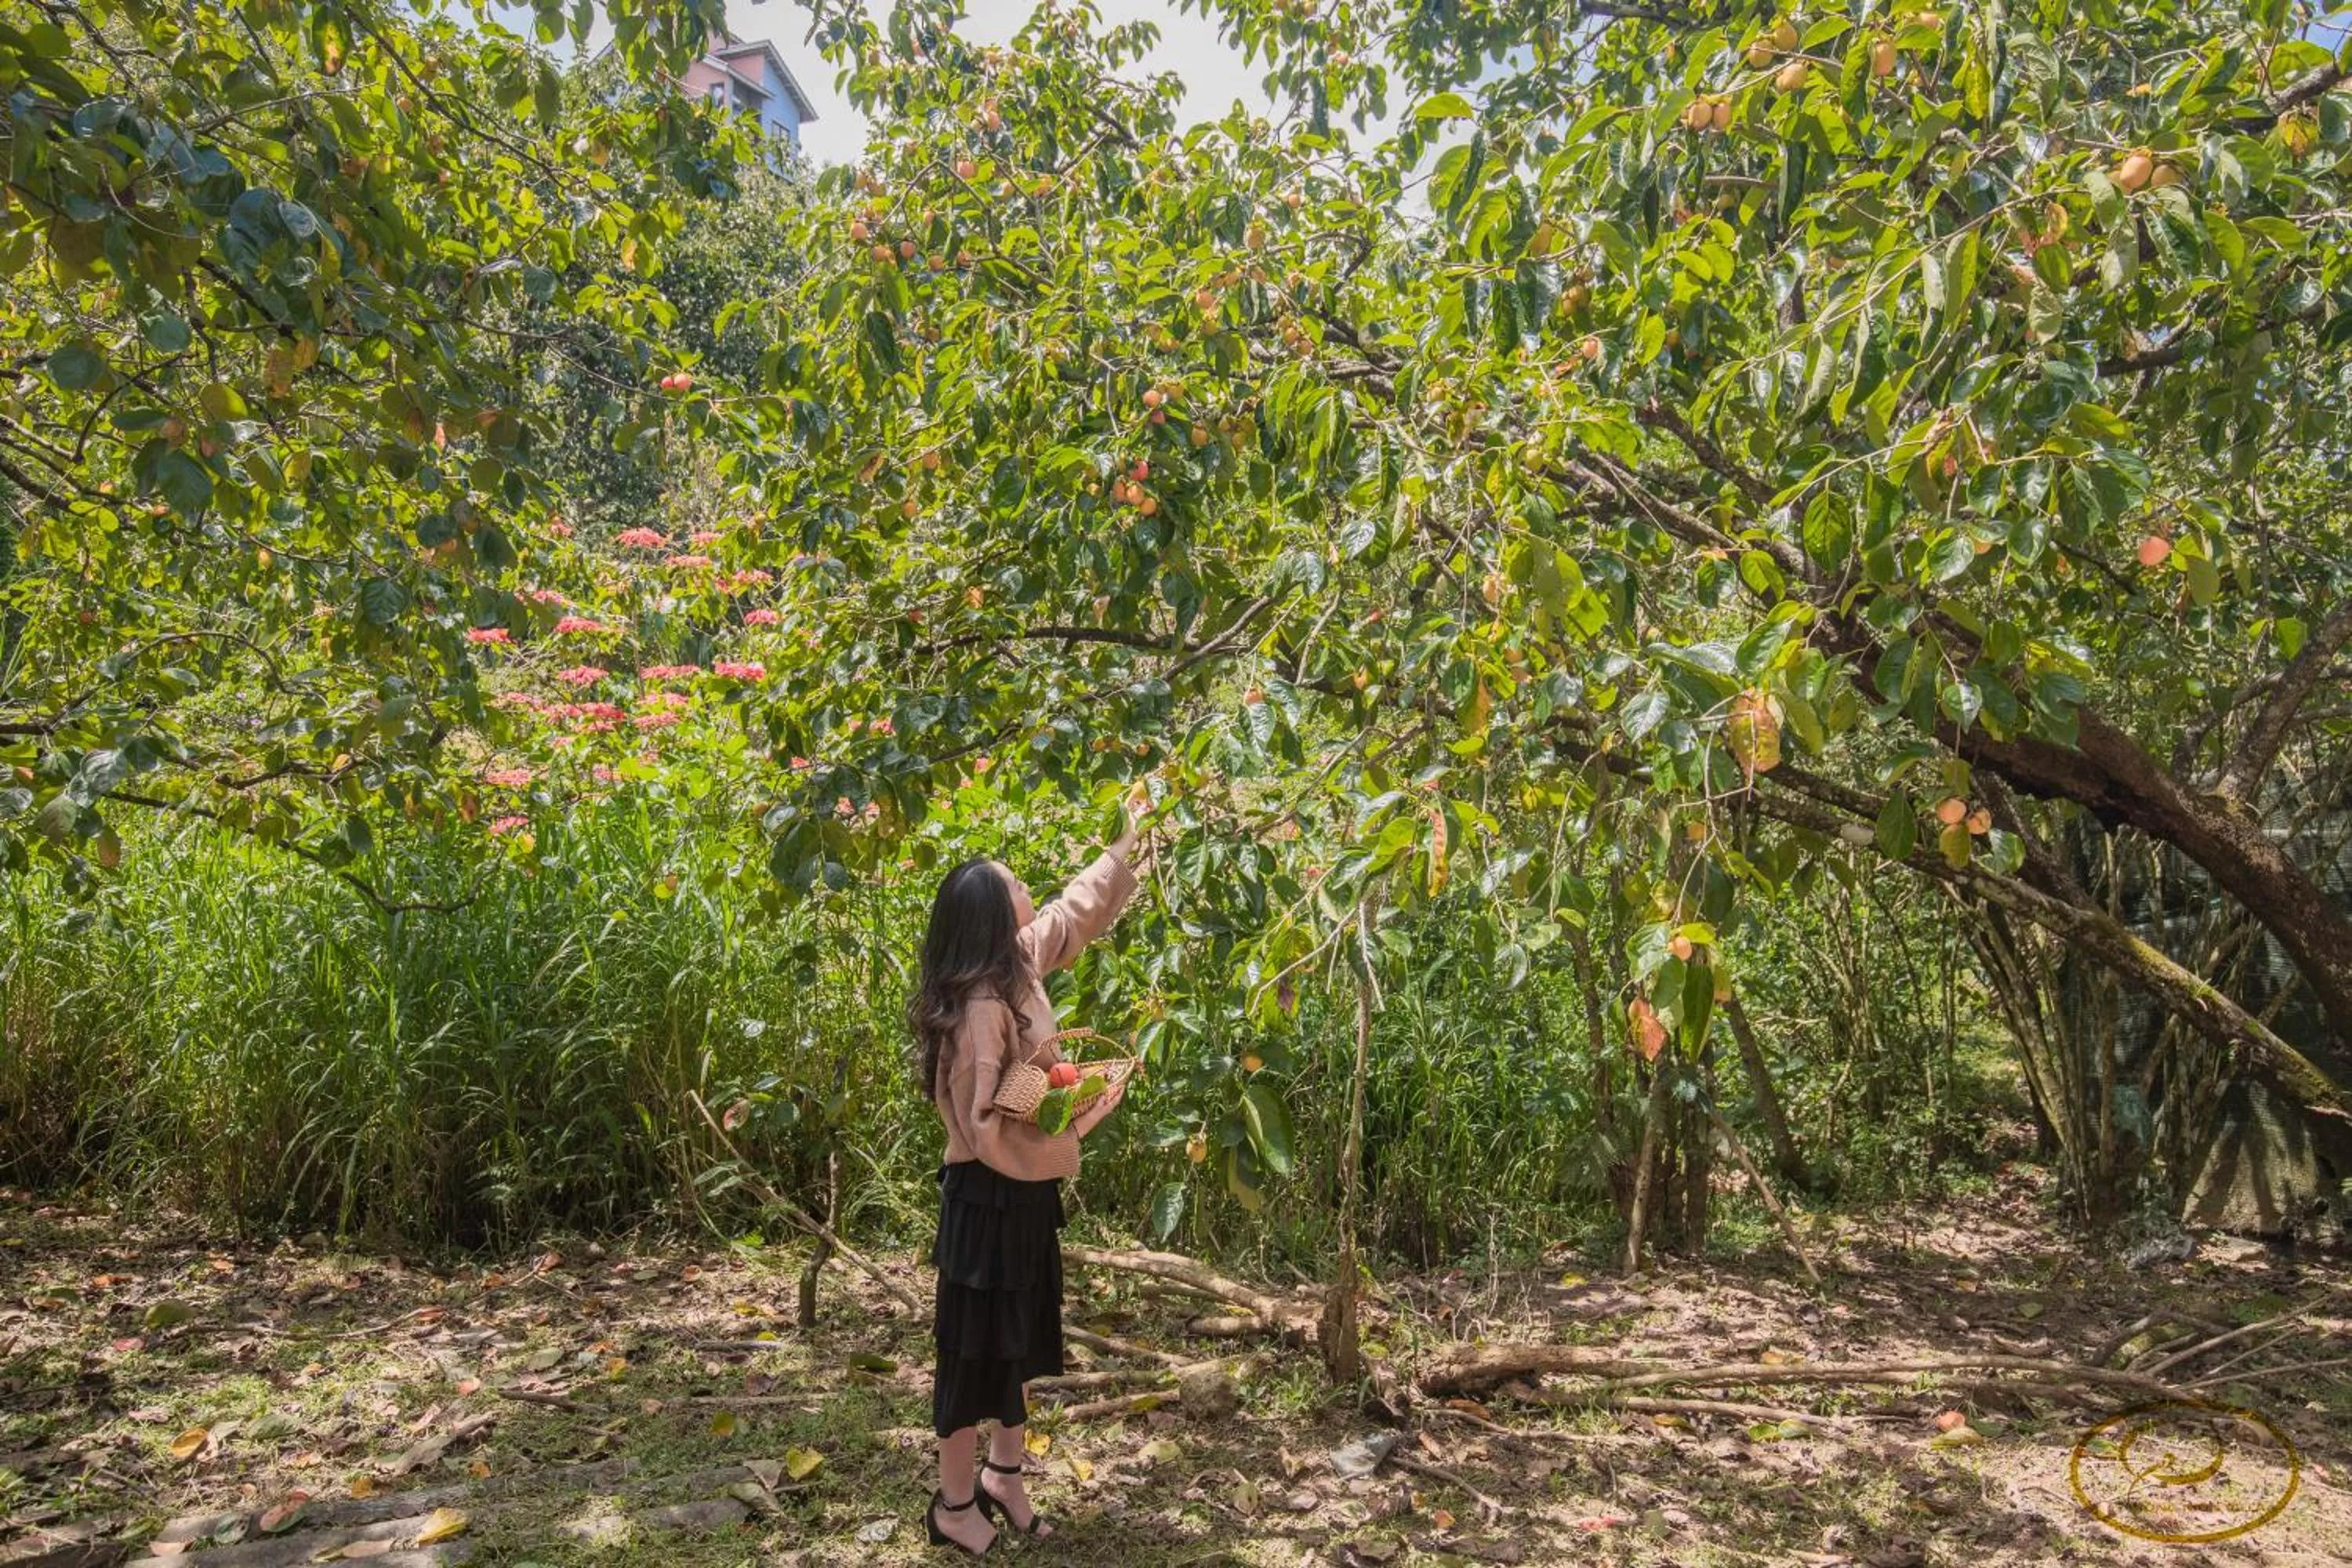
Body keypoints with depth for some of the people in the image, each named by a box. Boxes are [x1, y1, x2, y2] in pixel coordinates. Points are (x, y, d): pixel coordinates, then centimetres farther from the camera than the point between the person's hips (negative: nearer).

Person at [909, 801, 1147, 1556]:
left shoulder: (1018, 966, 0)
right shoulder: (982, 1008, -26)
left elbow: (1077, 908, 17)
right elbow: (988, 1126, -26)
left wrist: (1128, 845, 21)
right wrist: (1075, 1124, -16)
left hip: (1022, 1192, 9)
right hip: (992, 1197, -9)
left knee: (1020, 1341, 20)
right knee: (977, 1348, 6)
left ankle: (1004, 1476, 37)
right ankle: (954, 1505, 23)